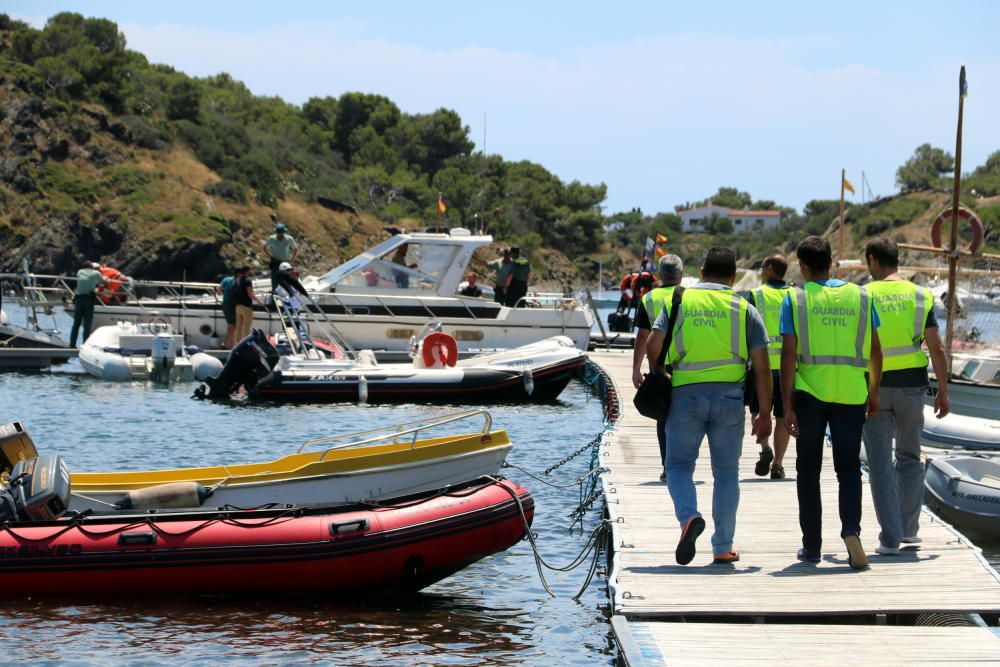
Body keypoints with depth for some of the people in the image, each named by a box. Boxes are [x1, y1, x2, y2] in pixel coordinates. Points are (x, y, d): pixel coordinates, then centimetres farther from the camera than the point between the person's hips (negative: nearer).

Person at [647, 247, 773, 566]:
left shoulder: (678, 301, 8)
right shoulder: (744, 309, 7)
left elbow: (653, 345, -3)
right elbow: (762, 367, 2)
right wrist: (764, 414, 5)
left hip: (685, 394, 0)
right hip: (729, 395, 1)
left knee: (679, 465, 9)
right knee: (726, 473, 10)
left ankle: (688, 516, -19)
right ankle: (723, 548, 11)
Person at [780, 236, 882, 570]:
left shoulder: (795, 299, -2)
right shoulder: (860, 296, 5)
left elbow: (788, 355, -8)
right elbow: (875, 351, 7)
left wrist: (787, 405, -7)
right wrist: (873, 392, 20)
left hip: (809, 393, -1)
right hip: (852, 394, 2)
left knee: (808, 471, 10)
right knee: (848, 468, 7)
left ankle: (812, 545, 13)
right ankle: (851, 530, -17)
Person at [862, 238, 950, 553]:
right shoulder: (921, 296, 1)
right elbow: (936, 348, 0)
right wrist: (943, 391, 7)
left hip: (874, 386, -2)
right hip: (911, 385, 2)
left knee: (880, 463, 3)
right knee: (910, 457, 20)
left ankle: (890, 538, -3)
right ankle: (908, 528, 24)